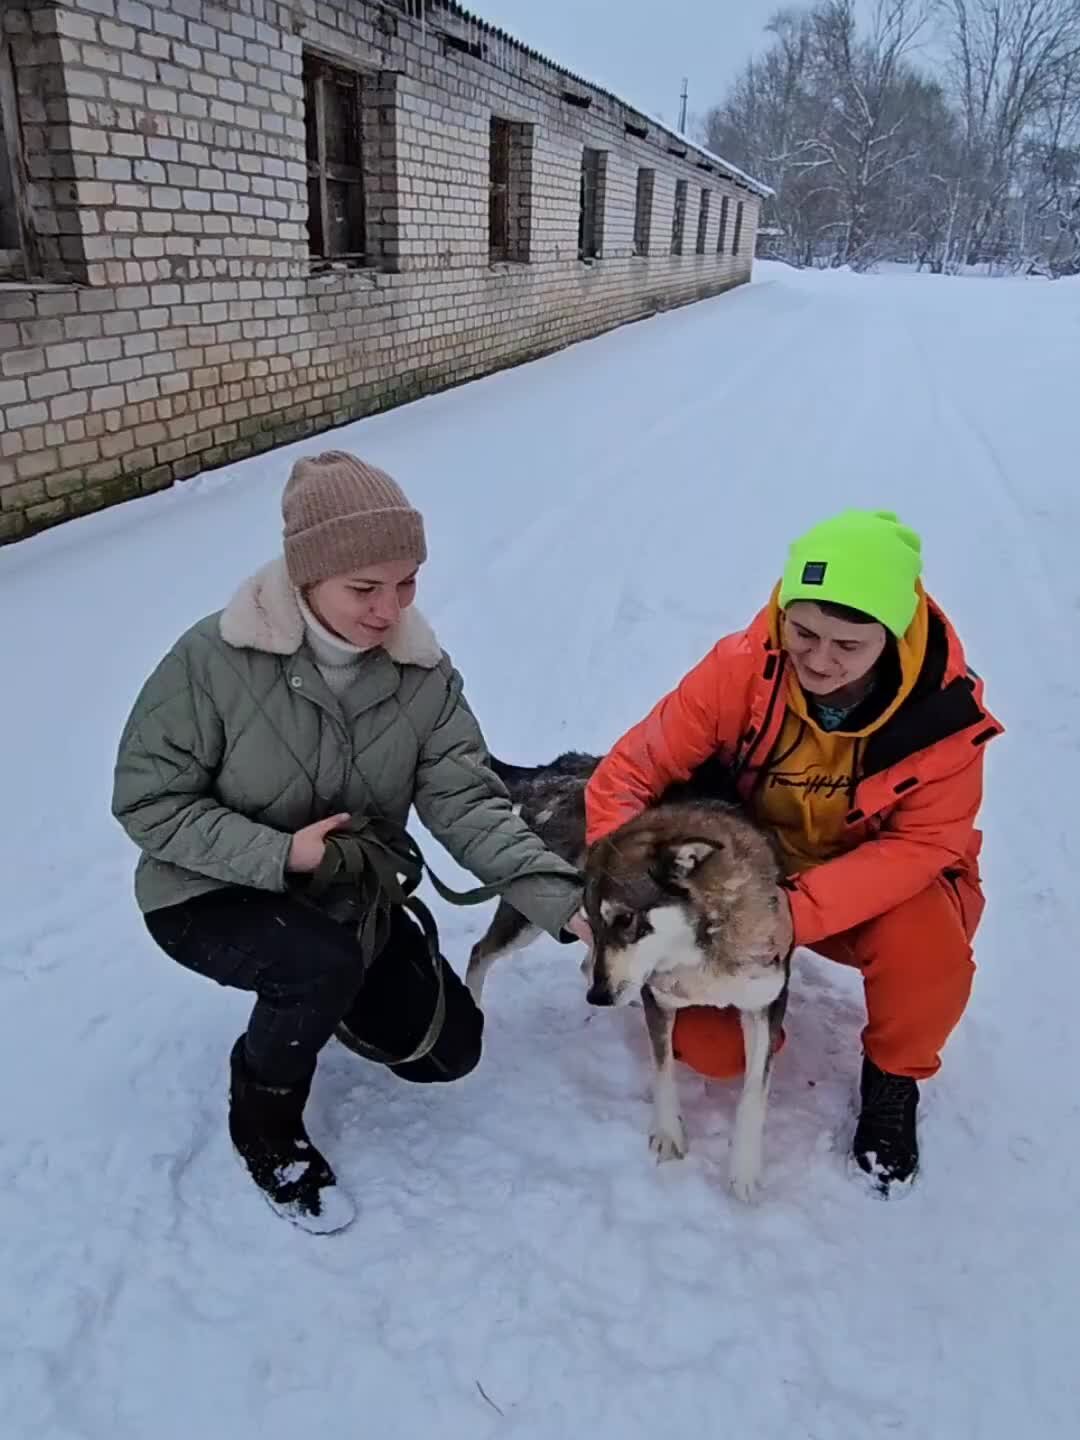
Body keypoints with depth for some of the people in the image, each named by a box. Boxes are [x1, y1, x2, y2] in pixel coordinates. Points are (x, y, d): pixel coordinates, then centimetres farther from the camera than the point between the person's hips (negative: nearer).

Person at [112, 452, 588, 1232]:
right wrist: (279, 854, -31)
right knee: (325, 959, -35)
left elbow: (468, 803, -21)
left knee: (449, 1048, 3)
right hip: (207, 898, -4)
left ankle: (322, 999, 31)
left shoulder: (425, 675, -15)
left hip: (344, 895, 5)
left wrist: (562, 899, -35)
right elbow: (148, 801, -20)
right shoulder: (215, 658, -26)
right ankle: (265, 1126, -4)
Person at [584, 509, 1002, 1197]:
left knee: (926, 952, -33)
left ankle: (893, 1079, 2)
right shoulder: (739, 668, -25)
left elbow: (921, 844, -23)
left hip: (886, 881, 0)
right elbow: (631, 772, -18)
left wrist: (799, 912, -37)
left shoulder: (946, 708, -25)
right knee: (711, 1048, -11)